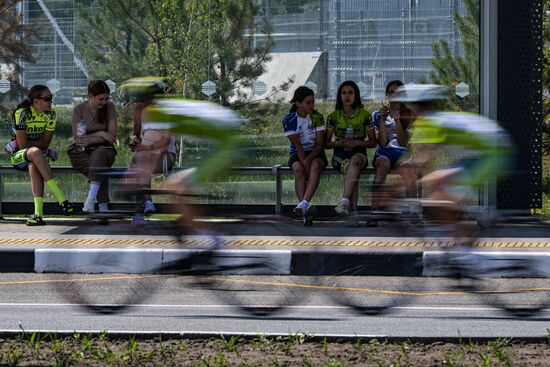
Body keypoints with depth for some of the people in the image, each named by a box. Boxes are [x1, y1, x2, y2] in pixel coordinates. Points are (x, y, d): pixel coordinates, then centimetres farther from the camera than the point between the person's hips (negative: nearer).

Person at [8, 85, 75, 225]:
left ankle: (38, 213, -50)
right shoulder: (22, 114, -14)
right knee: (36, 151, -38)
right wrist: (37, 143, -7)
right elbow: (22, 144, -17)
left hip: (39, 155, 3)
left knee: (33, 167, -36)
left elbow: (45, 143, -4)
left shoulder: (51, 115, -1)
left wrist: (30, 142, -11)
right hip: (19, 156, -3)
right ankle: (61, 199, -43)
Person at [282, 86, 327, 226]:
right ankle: (306, 213, -44)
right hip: (297, 153, 0)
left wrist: (308, 160, -24)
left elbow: (320, 143, -8)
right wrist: (304, 162, -25)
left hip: (315, 152, 0)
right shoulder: (289, 120, -6)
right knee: (298, 168, -34)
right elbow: (297, 144, -12)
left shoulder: (317, 117, -4)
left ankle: (304, 204, -53)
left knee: (315, 166, -35)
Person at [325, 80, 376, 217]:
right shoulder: (334, 116, 8)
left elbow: (373, 142, 7)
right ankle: (353, 209, -39)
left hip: (359, 153, -1)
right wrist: (338, 143, -11)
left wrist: (357, 143, -11)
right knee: (350, 167, -35)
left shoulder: (364, 115, 6)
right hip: (340, 155, 1)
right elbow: (326, 143, 10)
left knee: (354, 161, -39)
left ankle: (345, 201, -52)